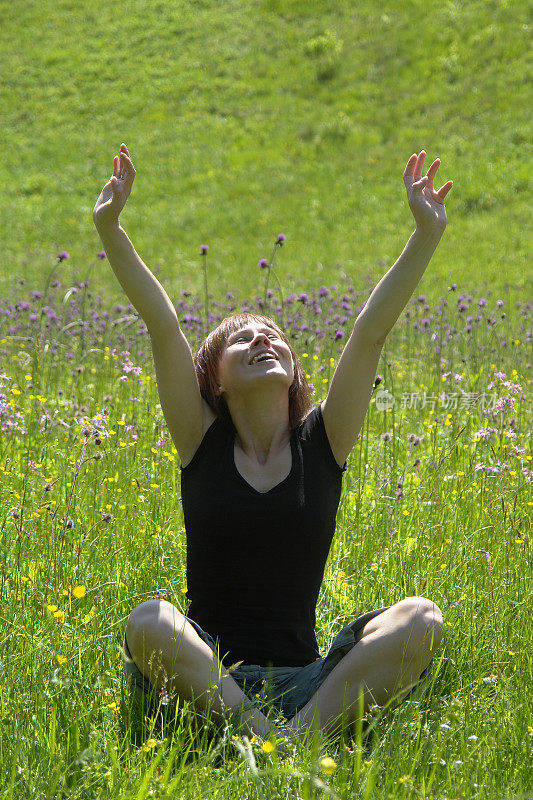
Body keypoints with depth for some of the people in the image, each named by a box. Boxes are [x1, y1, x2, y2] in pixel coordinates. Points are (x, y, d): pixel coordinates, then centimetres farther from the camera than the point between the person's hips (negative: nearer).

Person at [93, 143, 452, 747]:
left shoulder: (322, 444, 8)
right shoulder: (203, 444, 6)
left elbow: (371, 333, 0)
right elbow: (162, 326, -3)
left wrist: (427, 235, -7)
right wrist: (109, 230, -11)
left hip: (307, 685, 2)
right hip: (205, 676, -1)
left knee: (422, 619, -24)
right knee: (149, 622, -34)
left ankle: (304, 729, -35)